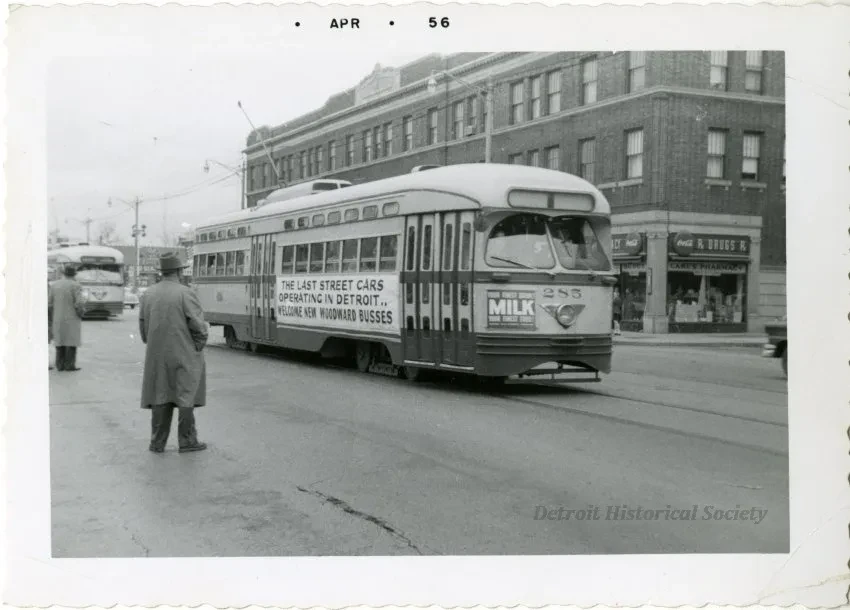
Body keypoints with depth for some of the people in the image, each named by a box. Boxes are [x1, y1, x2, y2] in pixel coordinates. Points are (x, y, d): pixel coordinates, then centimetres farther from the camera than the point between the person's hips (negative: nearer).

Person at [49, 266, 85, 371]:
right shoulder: (75, 286, -9)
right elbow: (80, 303, -17)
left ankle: (60, 365, 7)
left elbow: (49, 303, 5)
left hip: (58, 319, 5)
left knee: (60, 341, 9)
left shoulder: (55, 285, 6)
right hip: (72, 319, -5)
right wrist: (81, 313, 1)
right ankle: (69, 365, -4)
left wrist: (52, 317, 17)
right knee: (71, 342, -1)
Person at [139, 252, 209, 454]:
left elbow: (143, 326, 9)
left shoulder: (148, 294, 4)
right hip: (184, 356, -5)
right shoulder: (185, 294, -12)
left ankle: (157, 443, 13)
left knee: (160, 398, 11)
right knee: (186, 398, 5)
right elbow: (198, 326, -15)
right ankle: (187, 441, 10)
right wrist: (199, 348, 0)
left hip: (157, 356, 5)